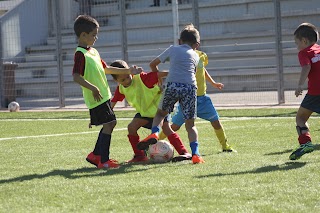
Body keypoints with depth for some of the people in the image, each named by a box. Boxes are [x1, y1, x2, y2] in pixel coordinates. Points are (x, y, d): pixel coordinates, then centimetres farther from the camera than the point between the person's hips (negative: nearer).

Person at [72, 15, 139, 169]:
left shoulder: (93, 51, 16)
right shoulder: (80, 54, -15)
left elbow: (106, 69, 26)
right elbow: (76, 77, -24)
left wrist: (128, 71, 25)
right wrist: (93, 88, -30)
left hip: (104, 95, 10)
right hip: (96, 98, -10)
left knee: (110, 123, 14)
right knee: (108, 124, -11)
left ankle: (95, 155, 22)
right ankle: (103, 161, -6)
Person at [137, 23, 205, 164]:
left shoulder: (172, 49, 22)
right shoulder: (195, 56, 24)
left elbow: (153, 64, 28)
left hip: (172, 85, -1)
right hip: (190, 87, 1)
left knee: (161, 112, 23)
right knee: (190, 124, 8)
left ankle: (154, 134, -4)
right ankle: (195, 154, -5)